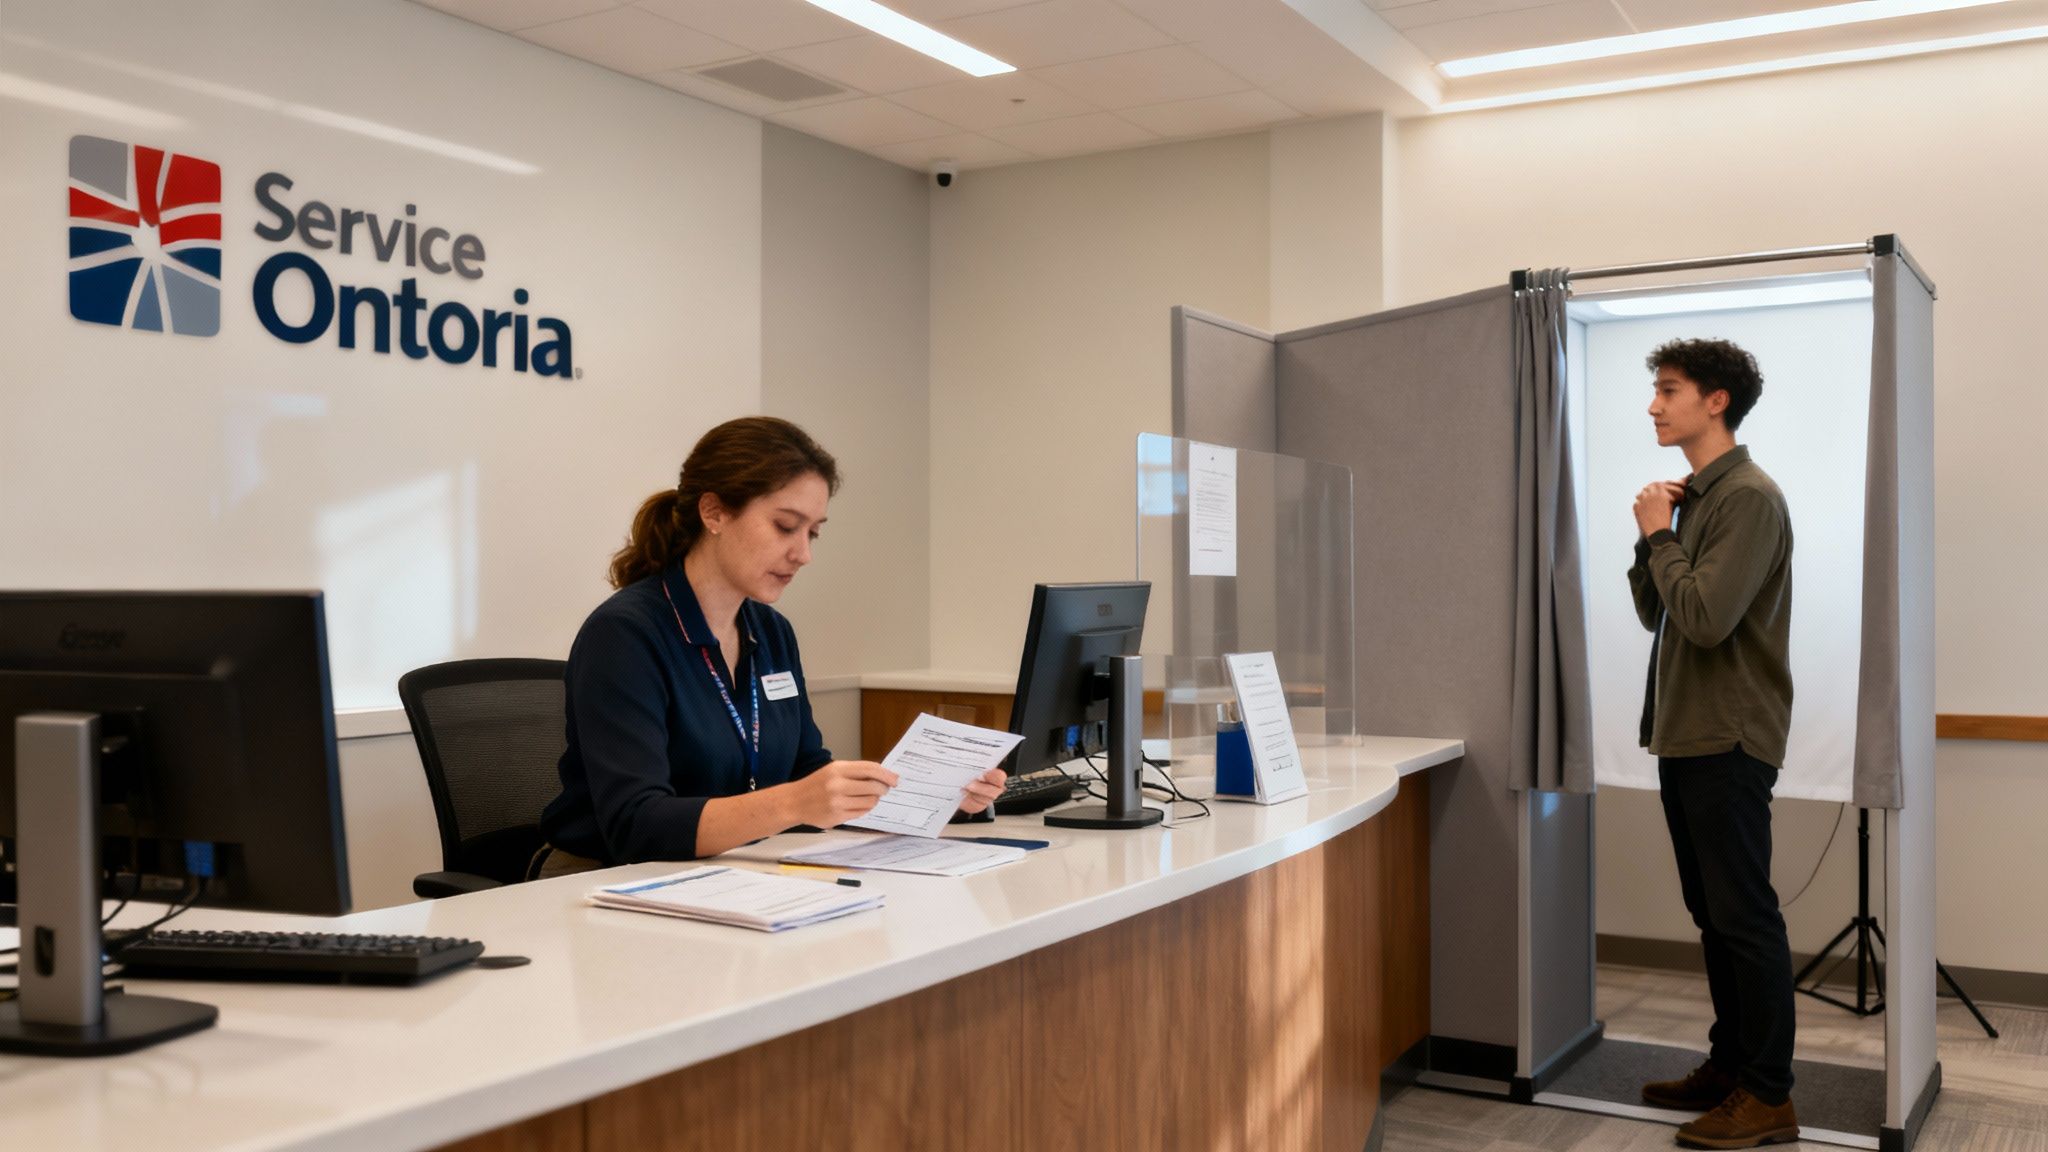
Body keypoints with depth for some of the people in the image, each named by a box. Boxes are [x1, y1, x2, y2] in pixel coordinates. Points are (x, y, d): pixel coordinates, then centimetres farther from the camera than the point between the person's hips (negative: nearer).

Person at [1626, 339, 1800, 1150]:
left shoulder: (1749, 498, -14)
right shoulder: (1693, 497, 13)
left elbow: (1706, 617, -24)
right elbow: (1654, 613, 14)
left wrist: (1660, 535, -11)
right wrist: (1652, 536, 0)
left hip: (1730, 741, -9)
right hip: (1686, 735, 9)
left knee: (1744, 915, -3)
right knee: (1712, 912, 15)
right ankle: (1730, 1065, 26)